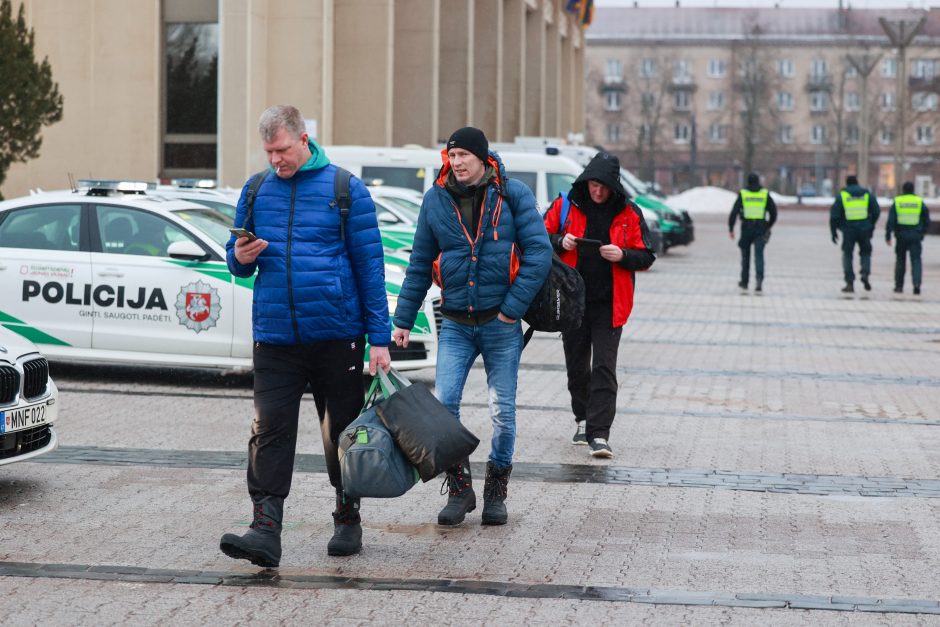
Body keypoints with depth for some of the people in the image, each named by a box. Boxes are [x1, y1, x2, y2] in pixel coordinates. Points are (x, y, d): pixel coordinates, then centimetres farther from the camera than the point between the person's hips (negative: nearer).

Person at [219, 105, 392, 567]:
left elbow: (370, 264, -1)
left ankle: (347, 520, 25)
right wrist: (241, 258, -7)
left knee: (342, 432, 9)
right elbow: (236, 259, 19)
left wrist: (380, 338, -5)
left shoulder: (345, 189, -1)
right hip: (274, 337, 2)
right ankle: (265, 529, -12)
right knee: (269, 430, -8)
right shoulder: (256, 191, 9)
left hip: (337, 335, -2)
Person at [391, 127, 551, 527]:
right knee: (443, 404, -10)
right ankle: (459, 489, 6)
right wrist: (403, 319, 10)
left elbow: (539, 253, -7)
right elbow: (420, 265, 11)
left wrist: (513, 306, -13)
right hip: (455, 324, 2)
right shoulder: (436, 198, 4)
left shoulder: (512, 194, -4)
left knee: (503, 411, 2)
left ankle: (496, 492, 19)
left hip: (501, 324, -2)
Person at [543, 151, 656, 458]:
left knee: (604, 369, -9)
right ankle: (584, 420, 32)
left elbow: (646, 256, 3)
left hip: (609, 304, -2)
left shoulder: (629, 213, 0)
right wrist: (560, 242, -13)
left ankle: (599, 434, -13)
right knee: (577, 366, 13)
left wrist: (622, 255, -17)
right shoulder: (565, 206, 1)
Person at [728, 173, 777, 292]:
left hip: (746, 228, 0)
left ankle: (744, 282, 24)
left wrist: (730, 229, 0)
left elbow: (734, 212, -5)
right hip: (761, 229, 0)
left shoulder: (742, 194, 2)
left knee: (745, 255, 15)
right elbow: (773, 211, 7)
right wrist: (769, 226, 23)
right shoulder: (765, 194, 5)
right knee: (759, 255, -5)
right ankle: (759, 279, -26)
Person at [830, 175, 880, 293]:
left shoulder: (842, 195, 1)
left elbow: (834, 214, -3)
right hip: (864, 229, 1)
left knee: (847, 255, 7)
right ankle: (865, 274, -9)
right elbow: (876, 211, 5)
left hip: (848, 230, -1)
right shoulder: (867, 194, 8)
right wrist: (871, 226, 17)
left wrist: (833, 231, 3)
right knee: (865, 252, 17)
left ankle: (850, 283, 2)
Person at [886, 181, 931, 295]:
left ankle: (899, 286, 16)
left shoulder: (897, 202, 1)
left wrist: (888, 236, -4)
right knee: (916, 260, -2)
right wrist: (923, 232, 19)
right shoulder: (920, 202, 3)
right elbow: (927, 221, 5)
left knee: (900, 260, 13)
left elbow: (891, 220, -5)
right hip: (915, 236, -1)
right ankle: (917, 283, -21)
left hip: (901, 236, 1)